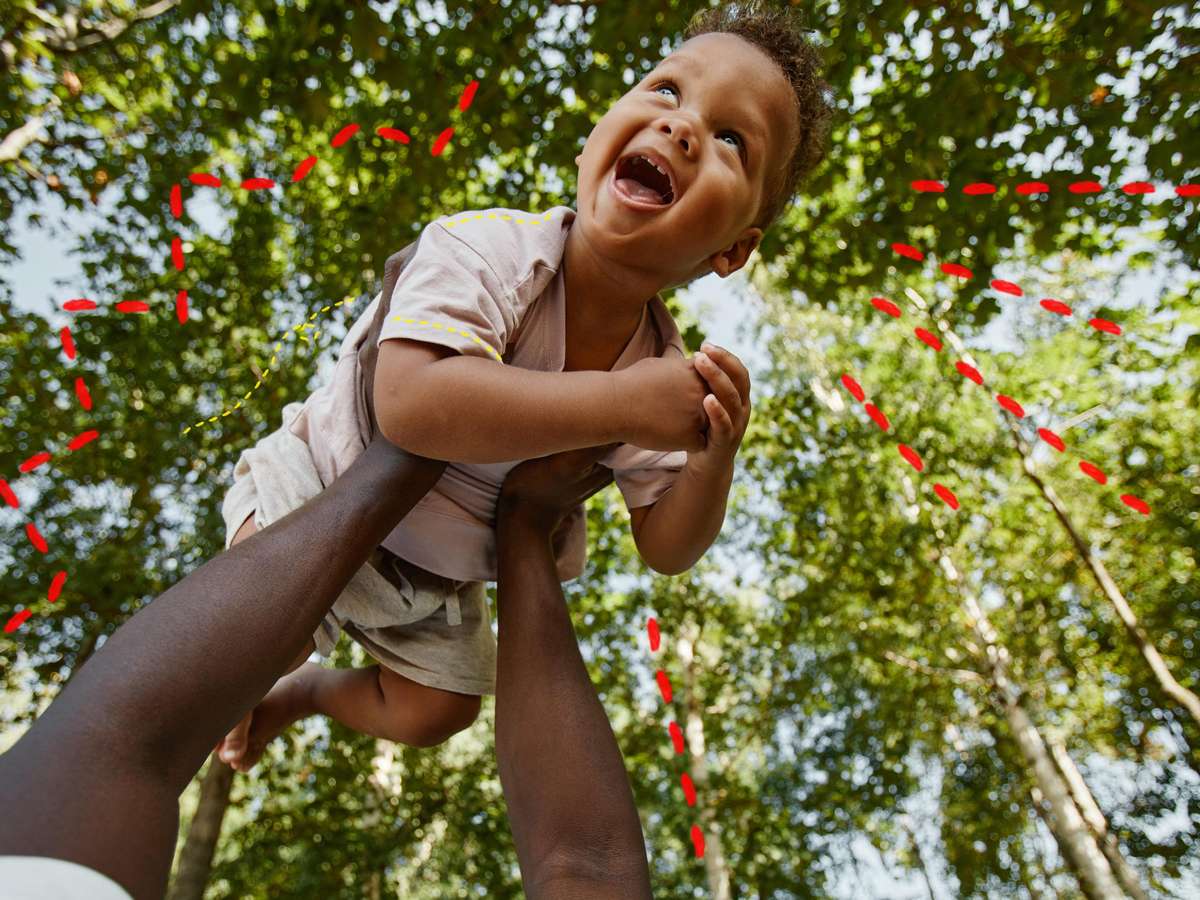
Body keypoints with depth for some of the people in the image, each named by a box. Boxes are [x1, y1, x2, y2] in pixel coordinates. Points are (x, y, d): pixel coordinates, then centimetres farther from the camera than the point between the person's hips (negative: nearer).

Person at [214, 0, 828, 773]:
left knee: (432, 715, 17)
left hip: (443, 584, 4)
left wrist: (713, 462, -33)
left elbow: (665, 550, -13)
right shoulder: (487, 249, -32)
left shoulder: (663, 364, -17)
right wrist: (621, 404, -49)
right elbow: (410, 402, -50)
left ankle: (299, 691, 48)